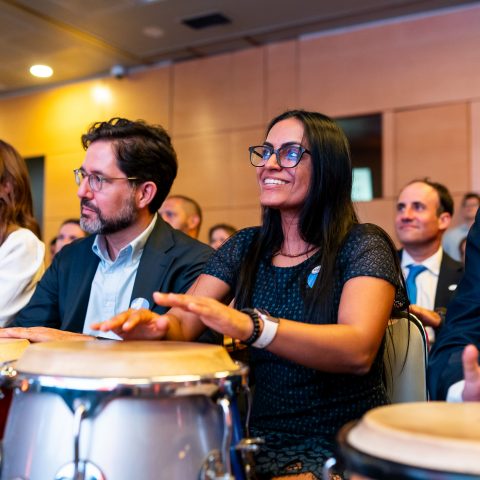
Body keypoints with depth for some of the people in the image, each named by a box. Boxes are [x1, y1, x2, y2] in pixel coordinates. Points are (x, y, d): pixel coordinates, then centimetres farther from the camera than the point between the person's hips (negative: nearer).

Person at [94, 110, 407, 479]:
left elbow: (359, 350, -26)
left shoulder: (363, 247, -9)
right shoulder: (246, 247, 6)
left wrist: (250, 326, -42)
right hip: (266, 440, 5)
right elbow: (183, 322, -2)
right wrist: (158, 326, -27)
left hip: (346, 447, -4)